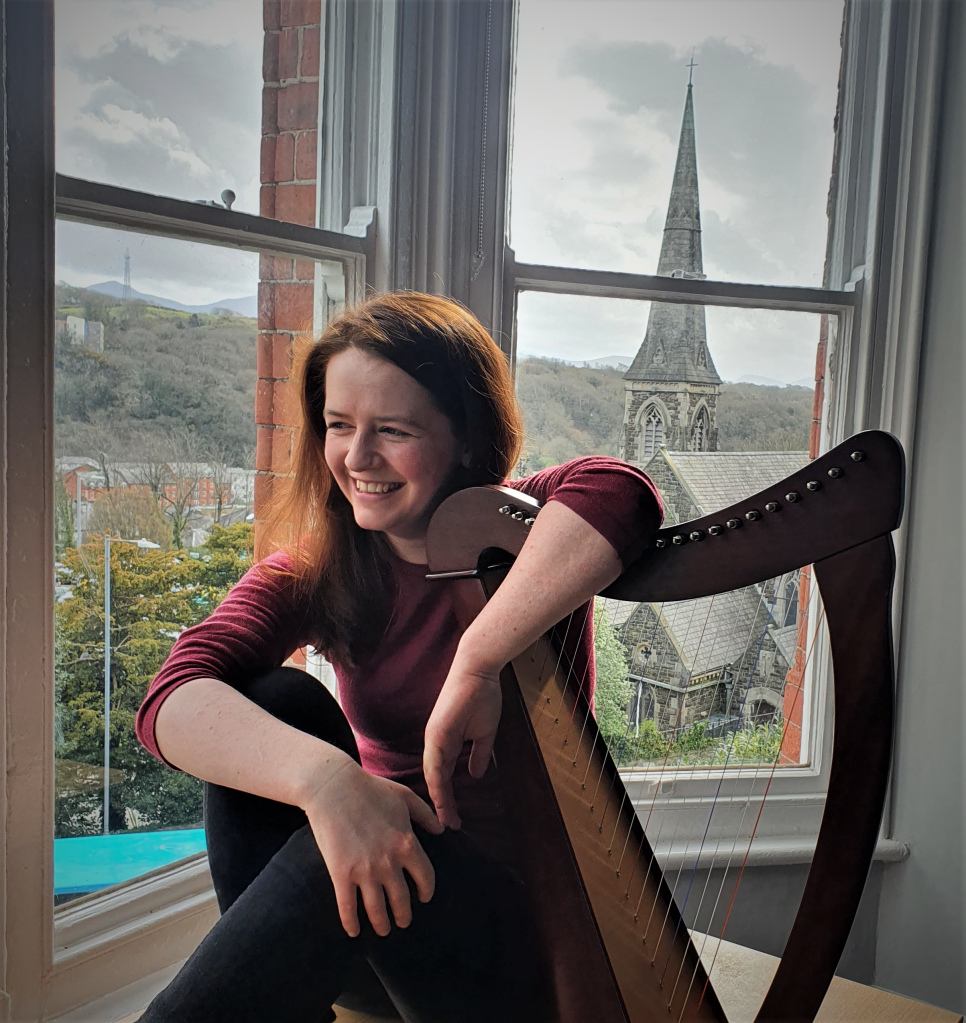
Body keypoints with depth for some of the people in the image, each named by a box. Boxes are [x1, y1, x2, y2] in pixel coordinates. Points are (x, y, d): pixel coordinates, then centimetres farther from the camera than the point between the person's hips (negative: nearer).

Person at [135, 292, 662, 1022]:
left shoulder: (524, 536, -11)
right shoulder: (314, 573, -4)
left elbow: (618, 494, -37)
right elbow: (174, 700, -22)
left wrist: (475, 664, -38)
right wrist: (323, 776, -40)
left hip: (521, 919, -3)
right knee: (280, 701, -20)